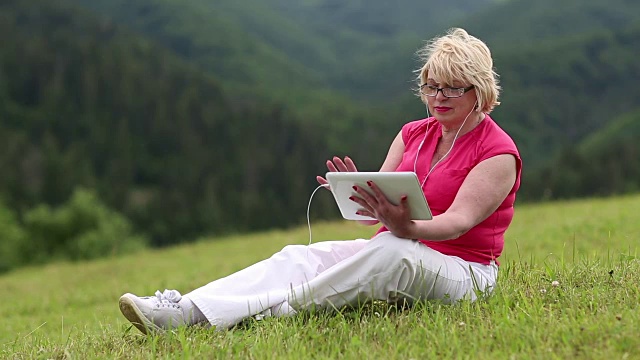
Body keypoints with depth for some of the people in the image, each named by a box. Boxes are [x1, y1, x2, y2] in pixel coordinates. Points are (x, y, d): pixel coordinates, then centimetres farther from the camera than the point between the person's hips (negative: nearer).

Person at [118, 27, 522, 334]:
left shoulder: (499, 151, -6)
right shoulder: (413, 134, 13)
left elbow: (458, 220, -20)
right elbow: (377, 210, 4)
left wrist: (406, 227, -41)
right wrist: (356, 192, -20)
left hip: (460, 270, -5)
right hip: (386, 254, 6)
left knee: (390, 250, -38)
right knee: (302, 256, -19)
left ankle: (270, 311, -42)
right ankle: (186, 310, -38)